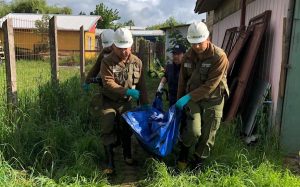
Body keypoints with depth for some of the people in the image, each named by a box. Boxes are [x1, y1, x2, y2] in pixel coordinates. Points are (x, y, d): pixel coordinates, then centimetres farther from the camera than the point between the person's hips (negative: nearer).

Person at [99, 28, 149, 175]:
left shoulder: (137, 62, -4)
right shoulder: (107, 62, -16)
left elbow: (141, 85, 1)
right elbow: (108, 83, -25)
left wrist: (145, 103, 0)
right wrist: (127, 91, -33)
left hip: (126, 102, 3)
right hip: (109, 101, -3)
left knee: (126, 129, 12)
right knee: (108, 130, -8)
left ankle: (128, 156, 32)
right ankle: (110, 163, 2)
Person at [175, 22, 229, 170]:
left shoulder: (219, 57, -18)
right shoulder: (188, 56, -1)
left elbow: (211, 85, -22)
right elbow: (183, 80, 9)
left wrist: (188, 97, -23)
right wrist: (179, 100, 11)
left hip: (213, 100, -2)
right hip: (192, 98, 2)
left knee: (207, 137, 5)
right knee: (193, 131, -15)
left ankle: (195, 164, 26)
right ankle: (183, 156, 14)